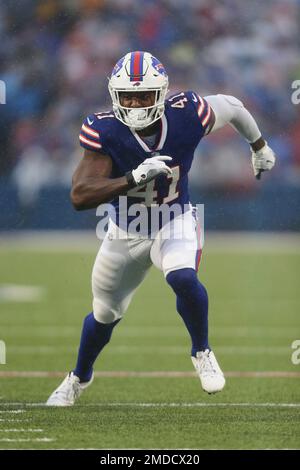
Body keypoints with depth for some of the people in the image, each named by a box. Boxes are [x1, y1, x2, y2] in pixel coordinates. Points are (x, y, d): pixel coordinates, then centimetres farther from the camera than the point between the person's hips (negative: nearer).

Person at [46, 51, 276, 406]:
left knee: (182, 279, -31)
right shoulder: (105, 132, -29)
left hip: (175, 223, -1)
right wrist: (133, 179, -51)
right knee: (105, 314, 16)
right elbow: (80, 196, -37)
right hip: (126, 230, 1)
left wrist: (260, 147, 15)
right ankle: (80, 377, 47)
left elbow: (231, 107, -3)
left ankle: (202, 353, -4)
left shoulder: (186, 116, -26)